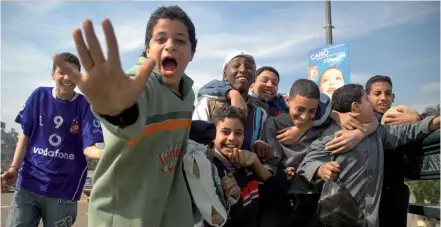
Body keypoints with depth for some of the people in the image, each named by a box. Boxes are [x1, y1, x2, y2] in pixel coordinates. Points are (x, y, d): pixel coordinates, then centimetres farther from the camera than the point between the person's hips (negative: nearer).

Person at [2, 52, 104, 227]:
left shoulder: (85, 106, -7)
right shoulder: (39, 96, 1)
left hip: (64, 190, -2)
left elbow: (88, 147, -15)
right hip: (28, 183, 2)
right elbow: (25, 135, 7)